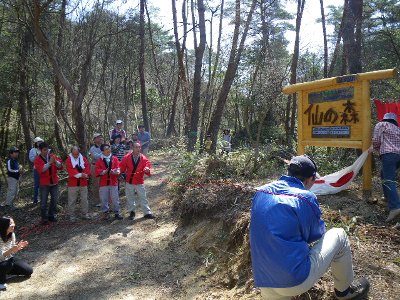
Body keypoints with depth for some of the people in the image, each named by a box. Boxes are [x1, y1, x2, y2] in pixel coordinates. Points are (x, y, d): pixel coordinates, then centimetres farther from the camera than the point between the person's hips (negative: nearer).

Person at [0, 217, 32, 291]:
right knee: (8, 264, -39)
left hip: (9, 259, 6)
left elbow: (12, 252, 1)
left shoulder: (12, 234, -6)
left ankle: (7, 271, 17)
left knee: (29, 271, -1)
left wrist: (18, 247, -18)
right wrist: (11, 250, -41)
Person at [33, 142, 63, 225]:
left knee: (54, 200, 9)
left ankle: (51, 215, 25)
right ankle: (44, 218, 17)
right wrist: (49, 162, -27)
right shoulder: (37, 159, -5)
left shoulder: (53, 156, 3)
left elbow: (60, 166, -4)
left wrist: (55, 161, -24)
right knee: (43, 202, 4)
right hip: (44, 183, -3)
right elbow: (41, 170, -19)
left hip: (54, 182, 3)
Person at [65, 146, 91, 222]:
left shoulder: (83, 158, 4)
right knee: (72, 201, 4)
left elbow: (87, 167, -4)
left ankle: (84, 214, 25)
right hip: (73, 183, -3)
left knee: (84, 200, 12)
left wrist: (85, 174, -24)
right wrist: (80, 174, -27)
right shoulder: (69, 160, -5)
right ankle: (72, 216, 15)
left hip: (83, 183, 3)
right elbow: (70, 170, -17)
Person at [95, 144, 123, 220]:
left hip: (113, 182, 0)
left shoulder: (115, 159, 3)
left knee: (115, 198, 4)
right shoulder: (99, 161, 3)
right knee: (104, 199, 6)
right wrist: (103, 172, -22)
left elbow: (118, 168, -3)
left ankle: (117, 212, 16)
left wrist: (115, 171, -24)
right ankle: (106, 212, 20)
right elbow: (97, 171, -3)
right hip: (104, 183, 0)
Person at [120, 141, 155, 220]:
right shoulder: (127, 157, -6)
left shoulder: (144, 158, -8)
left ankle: (147, 213, 12)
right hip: (129, 182, 1)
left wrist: (147, 170, -34)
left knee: (143, 198, 3)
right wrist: (122, 173, -13)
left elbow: (147, 167, -13)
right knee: (130, 198, 13)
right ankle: (132, 212, 29)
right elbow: (122, 167, 2)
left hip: (139, 182, -1)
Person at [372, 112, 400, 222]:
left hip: (389, 154, -7)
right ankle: (389, 197, 31)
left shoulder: (381, 124, 11)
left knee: (388, 180, -16)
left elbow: (376, 140, 1)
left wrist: (378, 150, 19)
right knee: (385, 175, 28)